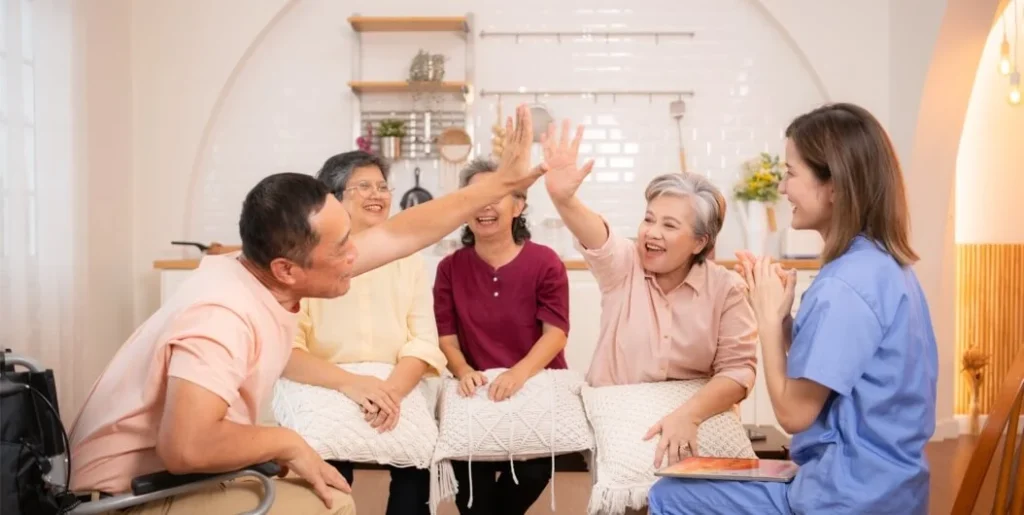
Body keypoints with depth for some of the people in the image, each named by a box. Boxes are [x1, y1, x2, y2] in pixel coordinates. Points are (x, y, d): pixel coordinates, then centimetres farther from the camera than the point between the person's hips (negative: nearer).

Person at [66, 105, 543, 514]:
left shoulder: (279, 269, -6)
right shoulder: (223, 315, -31)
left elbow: (397, 235, -1)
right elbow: (187, 446, -41)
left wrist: (501, 183, 3)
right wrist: (287, 442, -24)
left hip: (175, 475, 8)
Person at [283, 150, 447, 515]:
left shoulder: (407, 258, 9)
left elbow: (423, 341, 0)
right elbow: (285, 348, -12)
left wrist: (394, 389, -20)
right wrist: (349, 382, -27)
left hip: (396, 394, 3)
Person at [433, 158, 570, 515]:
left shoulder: (545, 262, -1)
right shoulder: (450, 267, 6)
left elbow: (556, 332, -9)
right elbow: (446, 335, 3)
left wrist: (520, 372, -27)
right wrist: (463, 371, -19)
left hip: (538, 384, -1)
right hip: (477, 389, 2)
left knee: (533, 466, -22)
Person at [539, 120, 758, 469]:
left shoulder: (726, 289, -4)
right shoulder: (622, 265, -4)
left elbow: (738, 369, -9)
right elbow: (595, 237, -25)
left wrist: (688, 415, -26)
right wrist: (563, 198, -47)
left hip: (696, 421, 0)